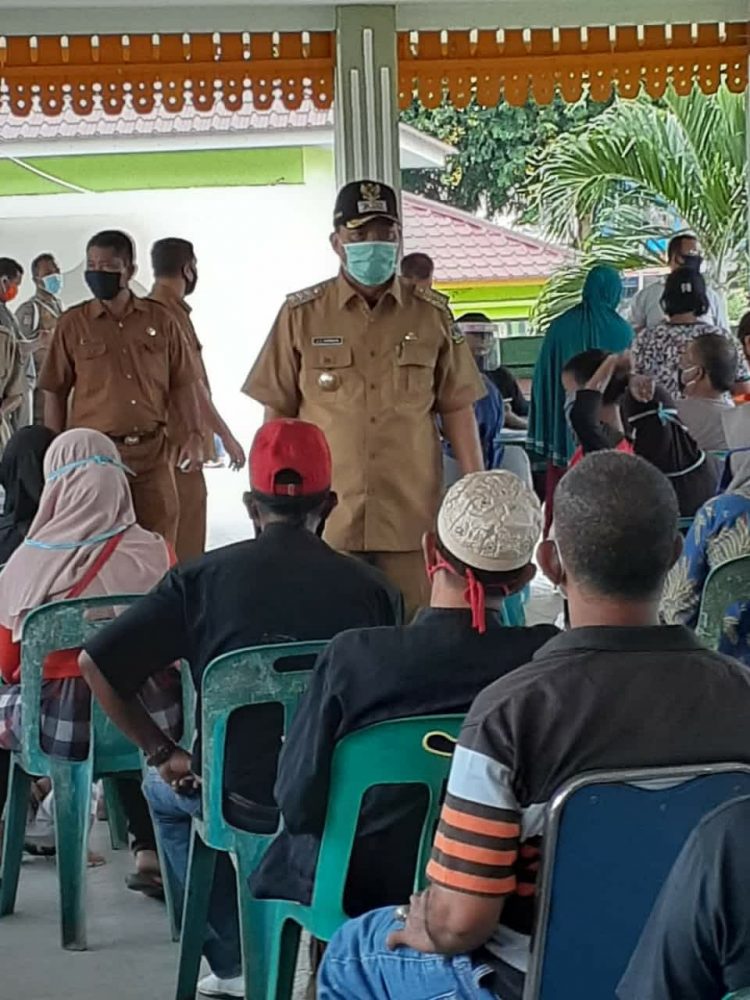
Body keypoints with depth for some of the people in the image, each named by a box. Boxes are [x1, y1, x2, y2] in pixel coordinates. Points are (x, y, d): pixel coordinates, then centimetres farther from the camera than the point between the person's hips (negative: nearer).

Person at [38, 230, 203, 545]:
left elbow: (181, 384, 8)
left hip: (152, 452, 2)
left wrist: (194, 436, -2)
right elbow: (55, 393, 4)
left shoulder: (160, 320, 5)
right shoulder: (72, 324, 1)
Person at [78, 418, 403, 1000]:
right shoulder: (372, 588, -5)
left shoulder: (201, 579, -5)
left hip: (239, 795, -1)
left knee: (165, 792, 34)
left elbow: (97, 667, -5)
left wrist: (161, 752, 5)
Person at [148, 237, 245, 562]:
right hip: (180, 442, -10)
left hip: (165, 440, 10)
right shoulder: (170, 314, -16)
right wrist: (225, 435, -14)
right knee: (184, 548, -8)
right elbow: (190, 384, -19)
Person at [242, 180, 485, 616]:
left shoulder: (432, 314, 6)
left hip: (411, 517, 1)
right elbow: (278, 412, 7)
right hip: (325, 518, -1)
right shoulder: (301, 314, 3)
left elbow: (457, 408, 10)